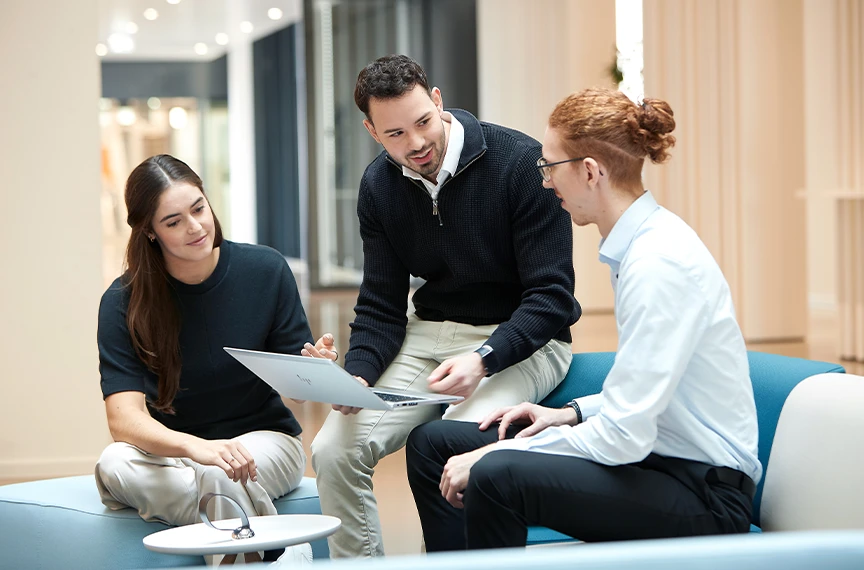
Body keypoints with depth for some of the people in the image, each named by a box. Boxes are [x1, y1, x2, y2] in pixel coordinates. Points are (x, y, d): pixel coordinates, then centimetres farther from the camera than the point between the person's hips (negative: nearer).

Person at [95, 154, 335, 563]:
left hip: (263, 436, -2)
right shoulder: (124, 303, -10)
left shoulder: (266, 270, -7)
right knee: (114, 464, -33)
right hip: (168, 449, 2)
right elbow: (125, 418, -22)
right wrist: (197, 447, -42)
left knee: (217, 478, -38)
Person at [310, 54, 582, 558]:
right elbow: (381, 308, 5)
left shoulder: (520, 162, -15)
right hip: (430, 334, 5)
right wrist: (356, 374, -16)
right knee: (333, 449, -14)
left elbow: (552, 294, -16)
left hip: (521, 341, -5)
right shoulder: (379, 186, 2)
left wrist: (483, 361, -31)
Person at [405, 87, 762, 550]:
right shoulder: (636, 243, 9)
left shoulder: (658, 261, -21)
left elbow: (624, 435, -24)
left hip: (704, 493, -10)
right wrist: (574, 413, 6)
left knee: (496, 476, -32)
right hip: (654, 452, 10)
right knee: (432, 442, 5)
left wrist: (492, 457, -18)